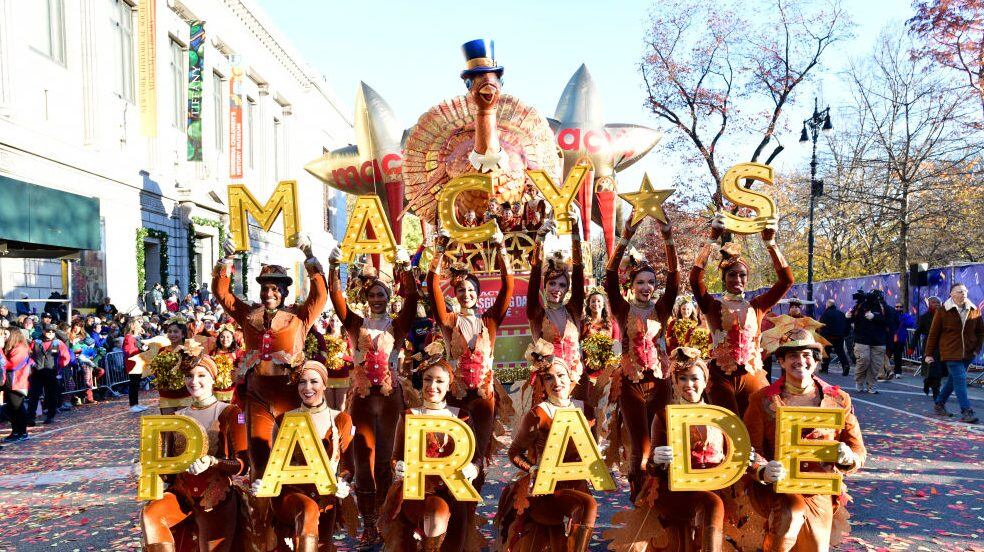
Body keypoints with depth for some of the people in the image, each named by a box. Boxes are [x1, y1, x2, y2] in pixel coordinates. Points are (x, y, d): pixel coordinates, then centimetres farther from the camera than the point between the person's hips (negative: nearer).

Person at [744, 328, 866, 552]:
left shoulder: (838, 400, 6)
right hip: (775, 485, -2)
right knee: (791, 515, -31)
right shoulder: (762, 400, 0)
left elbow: (858, 450, 9)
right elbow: (750, 449, -4)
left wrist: (848, 457, -16)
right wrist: (763, 471, -25)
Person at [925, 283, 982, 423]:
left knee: (953, 379, 14)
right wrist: (929, 353, -2)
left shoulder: (974, 311, 5)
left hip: (968, 353, 5)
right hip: (951, 353, -5)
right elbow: (933, 333, -2)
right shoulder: (943, 312, -6)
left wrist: (977, 349, 3)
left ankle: (939, 404, 29)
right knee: (960, 379, -11)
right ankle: (966, 411, -10)